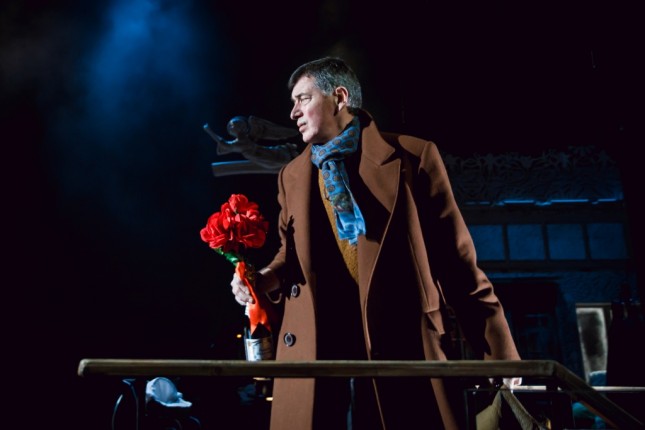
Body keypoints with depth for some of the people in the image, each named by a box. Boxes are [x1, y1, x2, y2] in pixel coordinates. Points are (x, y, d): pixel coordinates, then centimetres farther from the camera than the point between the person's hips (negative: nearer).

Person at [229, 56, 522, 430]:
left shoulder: (413, 156, 2)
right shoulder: (292, 175, 16)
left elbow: (455, 257, 1)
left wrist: (497, 350, 2)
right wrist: (266, 279, 0)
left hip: (404, 350, -3)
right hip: (314, 355, 3)